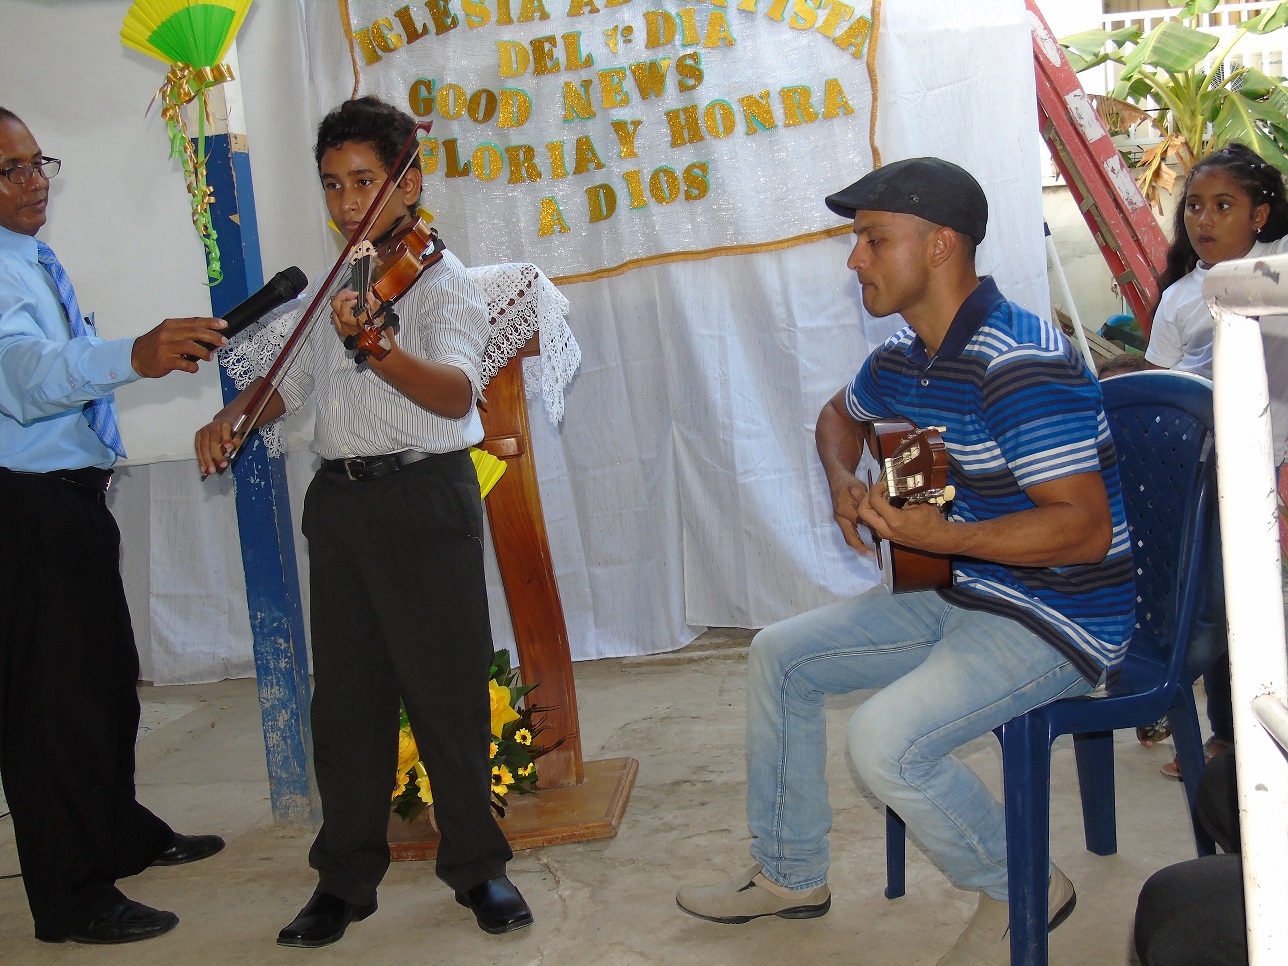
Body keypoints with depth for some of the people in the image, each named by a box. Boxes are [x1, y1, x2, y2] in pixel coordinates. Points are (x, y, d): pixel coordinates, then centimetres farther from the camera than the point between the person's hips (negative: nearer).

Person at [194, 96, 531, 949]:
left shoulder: (441, 279, -6)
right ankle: (348, 876, 22)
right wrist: (231, 418, 10)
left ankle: (479, 867, 17)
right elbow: (294, 379, 28)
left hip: (423, 499, -6)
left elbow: (456, 393, -23)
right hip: (340, 500, 6)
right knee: (347, 697, 10)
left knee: (446, 693, 1)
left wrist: (377, 350, -41)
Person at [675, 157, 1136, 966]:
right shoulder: (903, 359, 5)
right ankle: (790, 875, 24)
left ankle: (1022, 892, 2)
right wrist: (844, 484, 8)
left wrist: (937, 537, -37)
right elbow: (841, 415, 29)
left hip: (1059, 618, -10)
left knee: (888, 738, -28)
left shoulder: (1021, 365, -26)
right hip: (959, 596, 10)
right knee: (779, 655, 10)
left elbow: (1085, 529, -30)